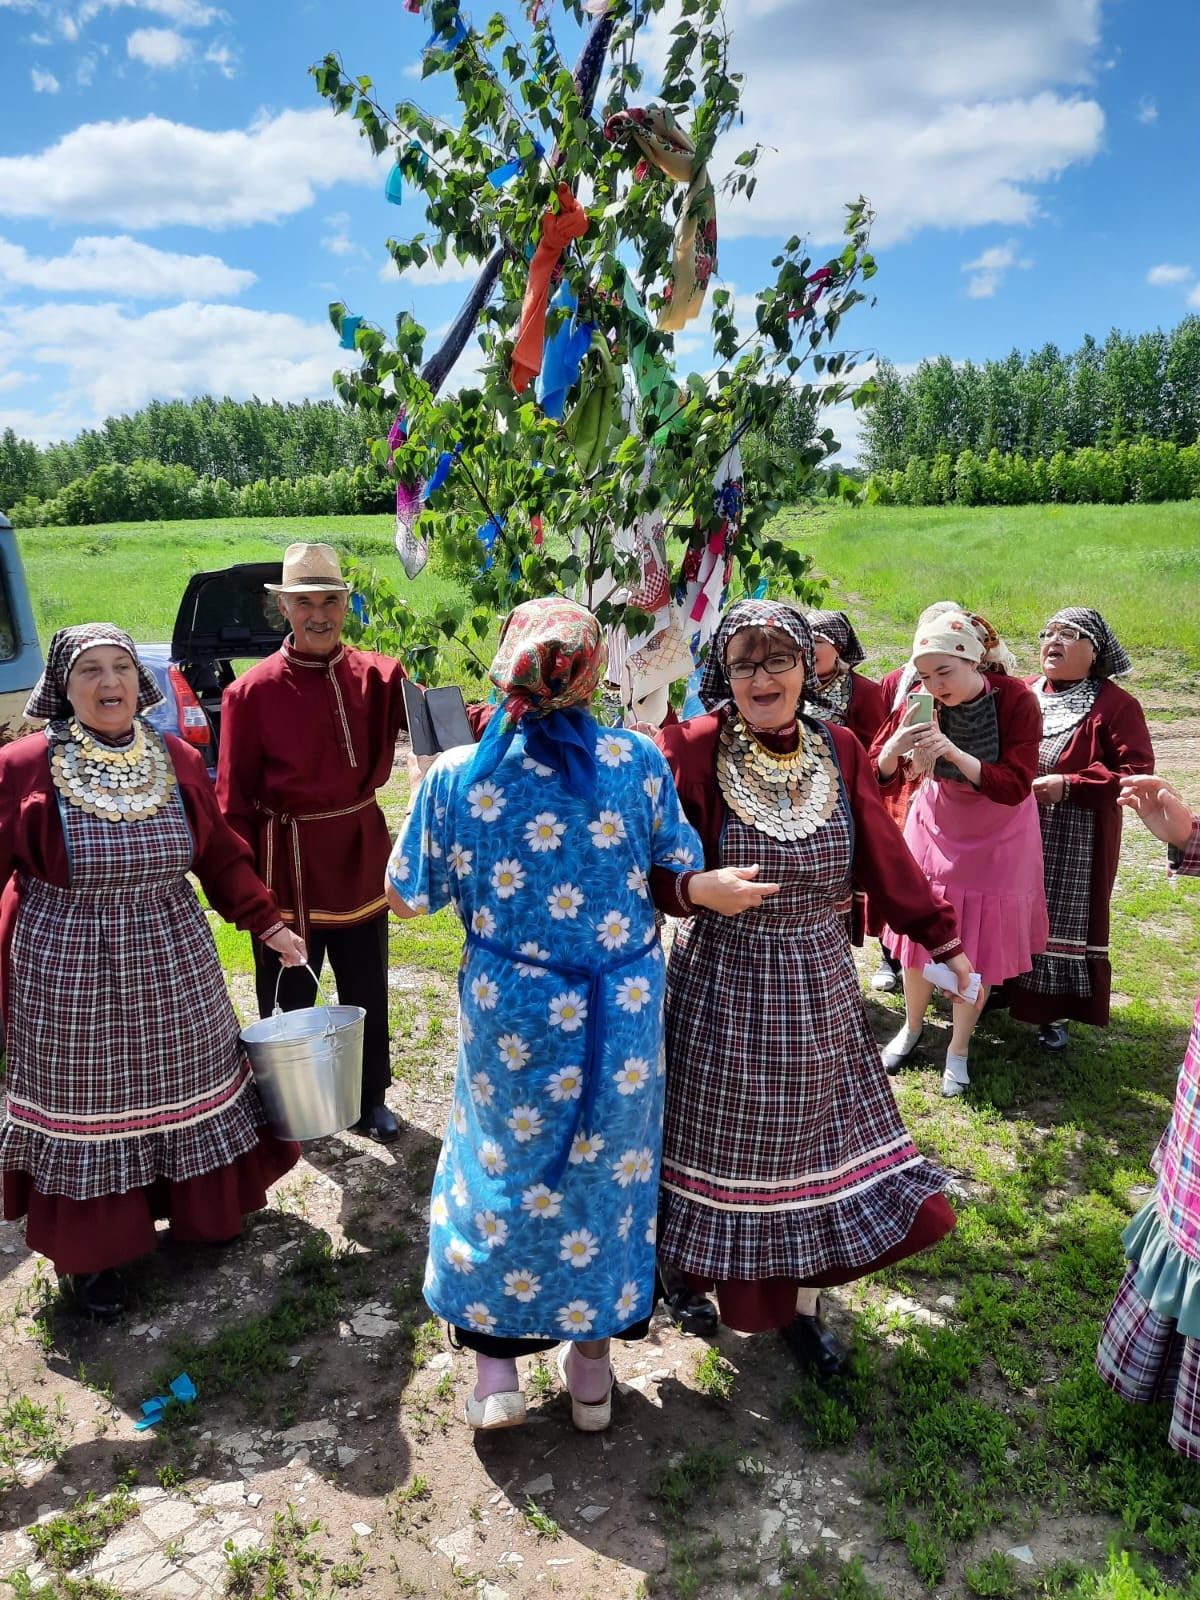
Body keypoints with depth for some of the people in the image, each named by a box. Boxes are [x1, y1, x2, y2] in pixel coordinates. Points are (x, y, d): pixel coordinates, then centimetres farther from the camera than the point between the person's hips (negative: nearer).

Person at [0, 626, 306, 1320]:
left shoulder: (178, 761, -1)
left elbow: (221, 855, 6)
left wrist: (268, 922, 2)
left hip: (173, 962, 3)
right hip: (71, 971, -3)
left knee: (184, 1082, 17)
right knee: (88, 1102, 10)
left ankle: (205, 1210, 41)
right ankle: (94, 1253, 31)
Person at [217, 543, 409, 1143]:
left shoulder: (377, 675, -3)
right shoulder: (252, 691, -11)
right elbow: (234, 802, -8)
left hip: (361, 857, 3)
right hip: (287, 864, -3)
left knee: (366, 989, 17)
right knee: (288, 994, 14)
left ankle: (370, 1099, 37)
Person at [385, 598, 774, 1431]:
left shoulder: (456, 776, -13)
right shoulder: (638, 760, -9)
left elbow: (409, 898, 0)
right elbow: (671, 881, -6)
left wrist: (433, 789, 9)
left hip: (508, 1019, -1)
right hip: (622, 1017, 1)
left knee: (502, 1167, 21)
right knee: (608, 1170, 20)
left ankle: (496, 1361, 32)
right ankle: (592, 1360, 38)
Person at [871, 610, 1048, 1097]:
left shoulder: (1016, 700, -23)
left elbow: (1015, 788, -28)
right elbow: (880, 777, -13)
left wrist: (952, 750, -41)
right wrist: (892, 749, -36)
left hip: (997, 839, -2)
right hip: (936, 828, 2)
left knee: (978, 947, 5)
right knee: (919, 931, 9)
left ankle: (959, 1048, 25)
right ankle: (912, 1027, 33)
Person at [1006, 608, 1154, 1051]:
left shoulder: (1116, 705, -7)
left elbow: (1136, 772, -13)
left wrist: (1068, 785, -21)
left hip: (1075, 841, -4)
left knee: (1062, 920, 1)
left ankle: (1055, 1013, 14)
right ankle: (999, 987, 29)